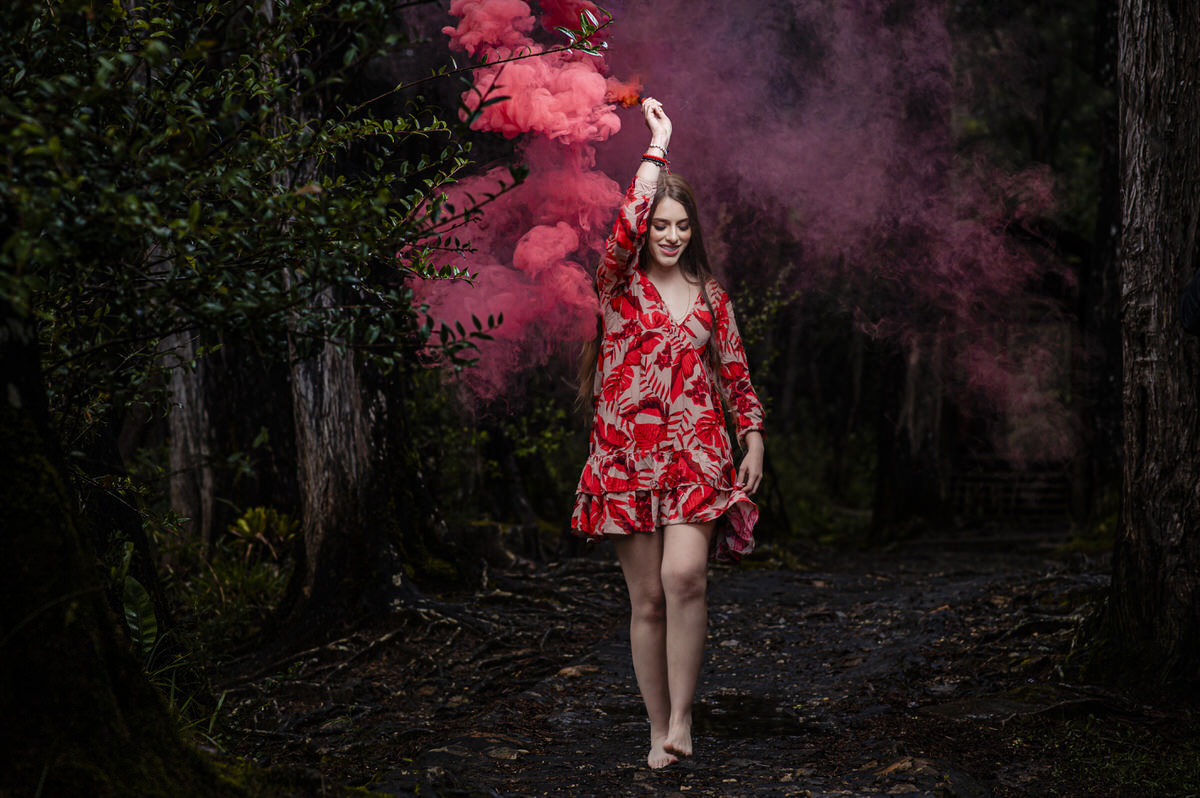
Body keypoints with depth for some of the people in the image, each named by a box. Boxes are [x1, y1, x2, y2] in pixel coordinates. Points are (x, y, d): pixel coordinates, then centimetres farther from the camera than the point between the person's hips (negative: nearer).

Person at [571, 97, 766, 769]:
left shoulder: (711, 295, 12)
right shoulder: (620, 284, 4)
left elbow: (736, 372, 17)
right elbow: (626, 225, -15)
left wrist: (754, 437, 7)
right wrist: (658, 148, -10)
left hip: (696, 454, 1)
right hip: (627, 454, -1)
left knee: (685, 575, -21)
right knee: (648, 598, 1)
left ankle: (681, 715, -12)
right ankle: (660, 729, 11)